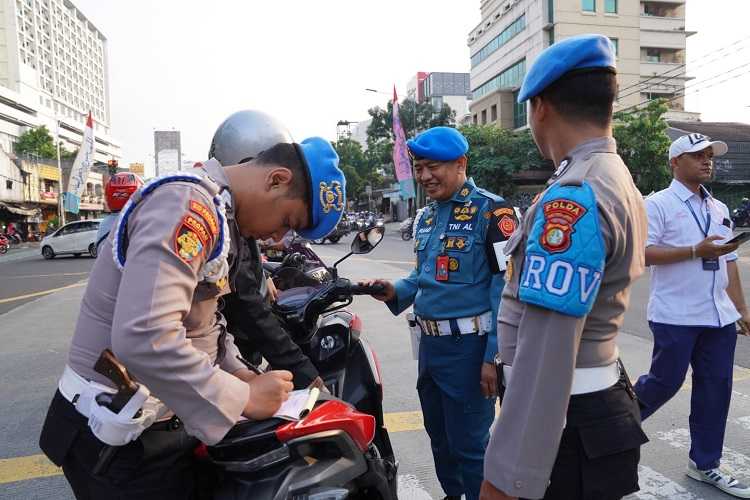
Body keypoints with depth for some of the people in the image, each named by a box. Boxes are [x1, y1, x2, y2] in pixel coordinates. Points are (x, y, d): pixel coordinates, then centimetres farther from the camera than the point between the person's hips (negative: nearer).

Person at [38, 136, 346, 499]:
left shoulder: (216, 209, 9)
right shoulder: (189, 201, -25)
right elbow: (144, 337, -36)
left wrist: (242, 375, 2)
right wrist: (244, 398, -25)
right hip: (119, 438, -9)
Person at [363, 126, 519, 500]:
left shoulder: (490, 211, -13)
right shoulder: (427, 215, 12)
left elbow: (506, 289, -17)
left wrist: (494, 356, -19)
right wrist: (396, 292, 1)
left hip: (469, 347, -8)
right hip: (430, 343, 8)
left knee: (469, 444, 4)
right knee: (439, 436, 22)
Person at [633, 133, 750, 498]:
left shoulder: (720, 210, 16)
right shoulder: (658, 204, -7)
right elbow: (642, 253, -17)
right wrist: (696, 251, -21)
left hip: (718, 317, 7)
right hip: (676, 316, -7)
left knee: (715, 388, 10)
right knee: (666, 382, 0)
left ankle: (705, 464, 24)